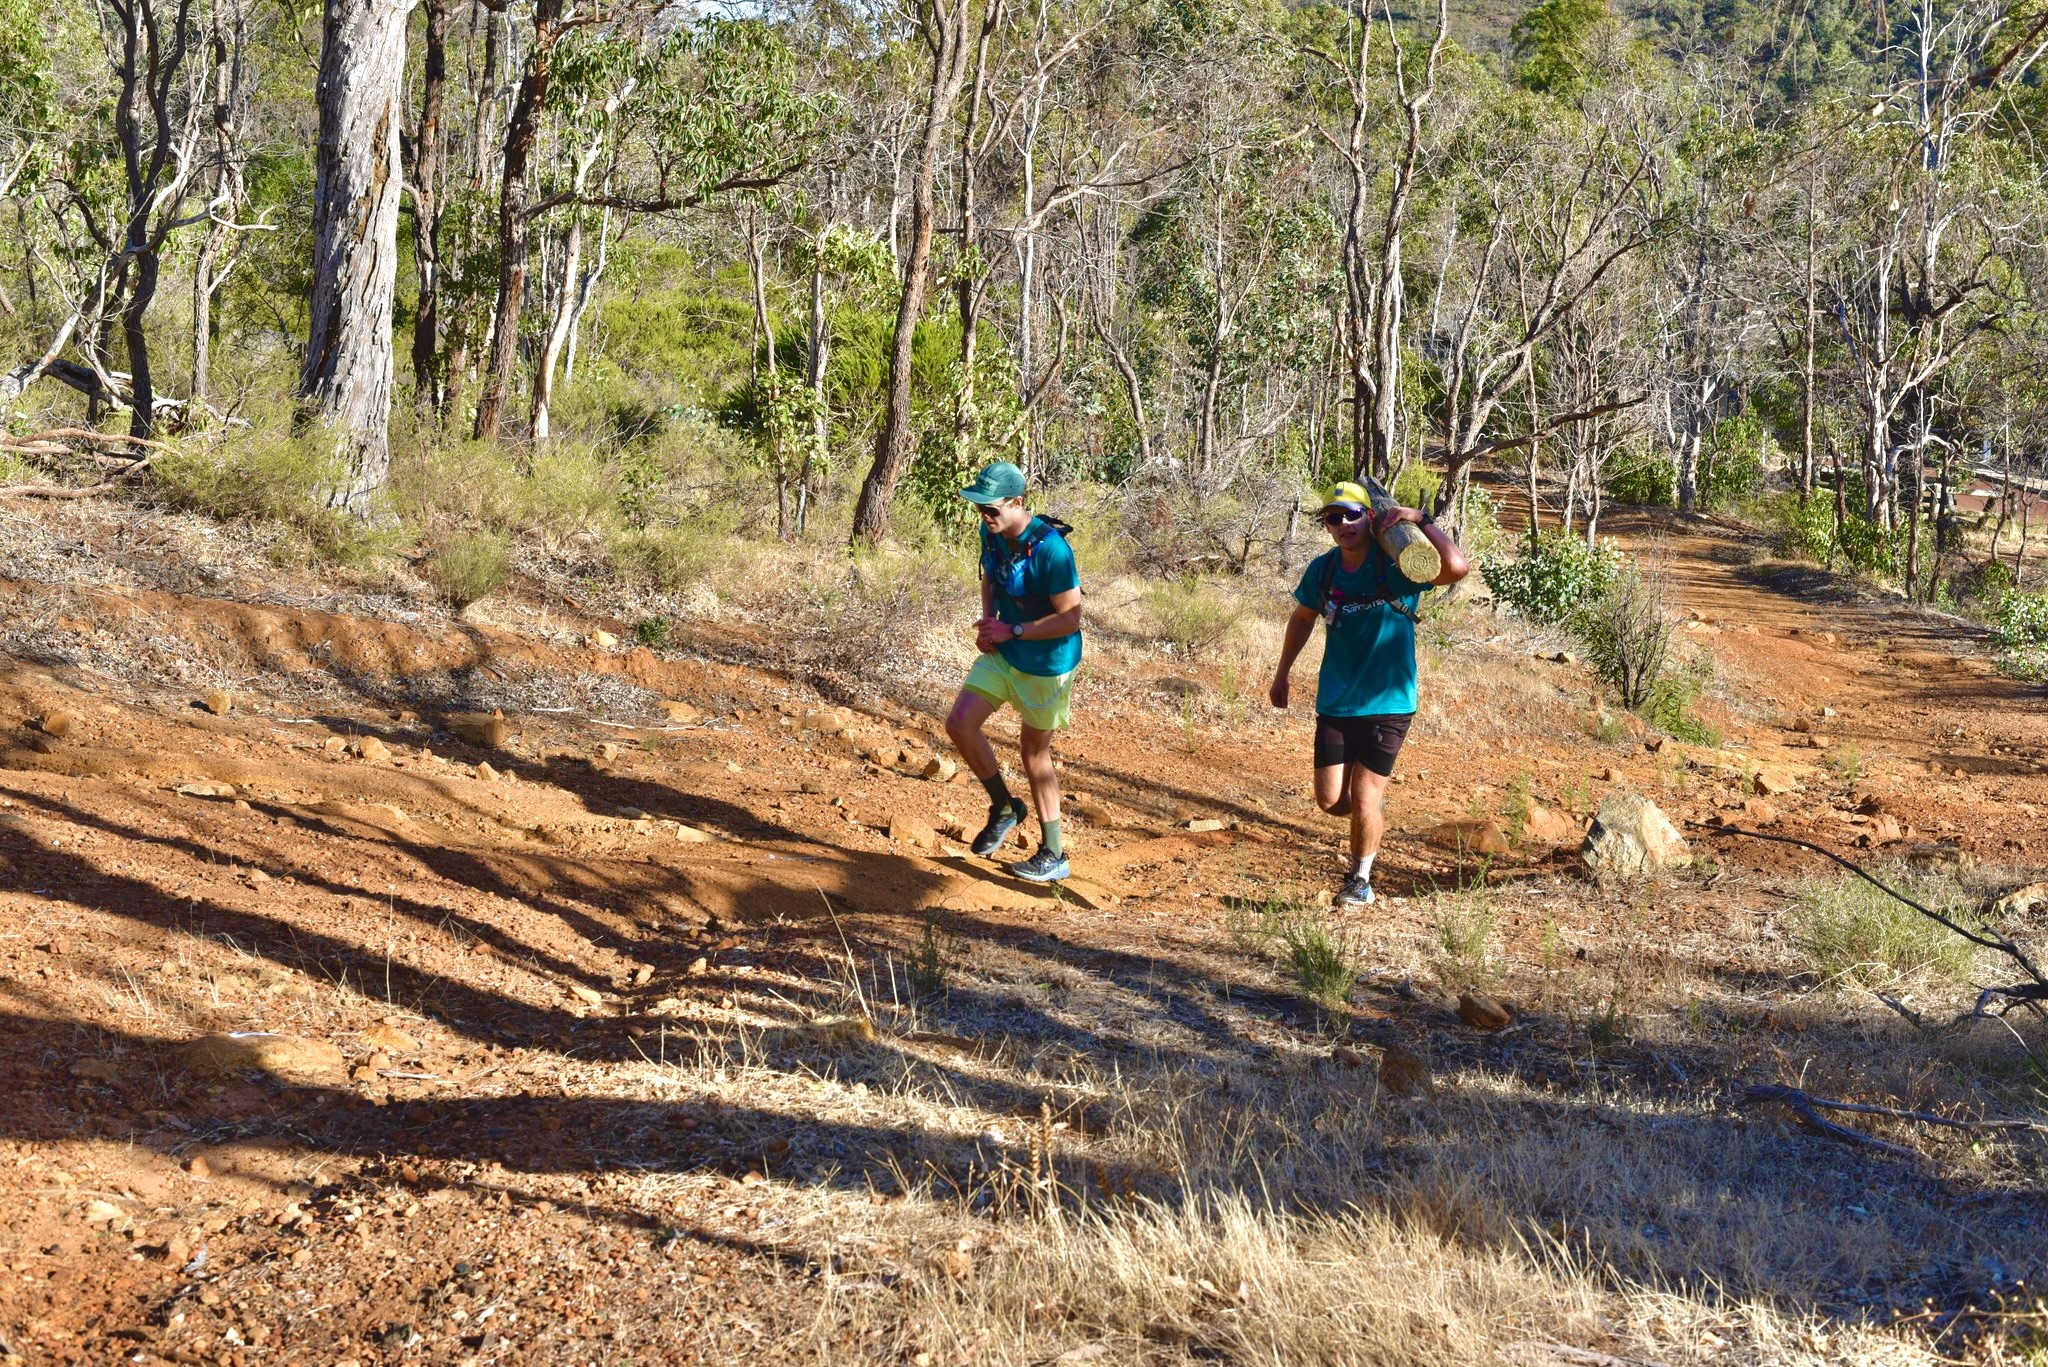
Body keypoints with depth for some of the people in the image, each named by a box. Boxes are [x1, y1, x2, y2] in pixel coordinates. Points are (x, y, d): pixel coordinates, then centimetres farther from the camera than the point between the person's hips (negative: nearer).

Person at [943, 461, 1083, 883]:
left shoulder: (1051, 549, -28)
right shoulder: (992, 533, -5)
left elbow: (1070, 618, -26)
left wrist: (1011, 631, -24)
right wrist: (988, 620, -3)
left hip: (1046, 663, -7)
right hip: (1003, 654, 7)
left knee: (1034, 752, 5)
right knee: (960, 724, -5)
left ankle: (1054, 856, 21)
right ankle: (1003, 807, 17)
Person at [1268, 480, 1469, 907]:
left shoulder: (1395, 566, -14)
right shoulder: (1323, 569, -2)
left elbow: (1457, 567, -31)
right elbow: (1302, 618, 17)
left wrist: (1421, 520, -31)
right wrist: (1282, 674, 22)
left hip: (1387, 704, -4)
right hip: (1335, 704, 4)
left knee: (1363, 800, -2)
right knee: (1330, 800, 4)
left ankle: (1360, 878, 22)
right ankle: (1374, 808, 38)